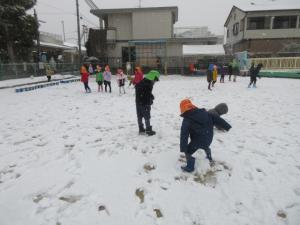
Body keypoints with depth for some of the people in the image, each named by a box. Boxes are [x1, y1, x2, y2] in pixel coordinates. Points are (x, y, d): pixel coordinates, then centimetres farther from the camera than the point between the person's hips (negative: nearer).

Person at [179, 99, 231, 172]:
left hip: (197, 141, -6)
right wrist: (227, 126, 8)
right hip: (208, 139, 6)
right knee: (206, 147, 37)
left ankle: (190, 167, 18)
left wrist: (183, 148, -17)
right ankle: (210, 160, 59)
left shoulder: (186, 121, -13)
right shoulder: (204, 113, -2)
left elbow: (184, 135, -18)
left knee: (188, 152, 15)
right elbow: (216, 119, 1)